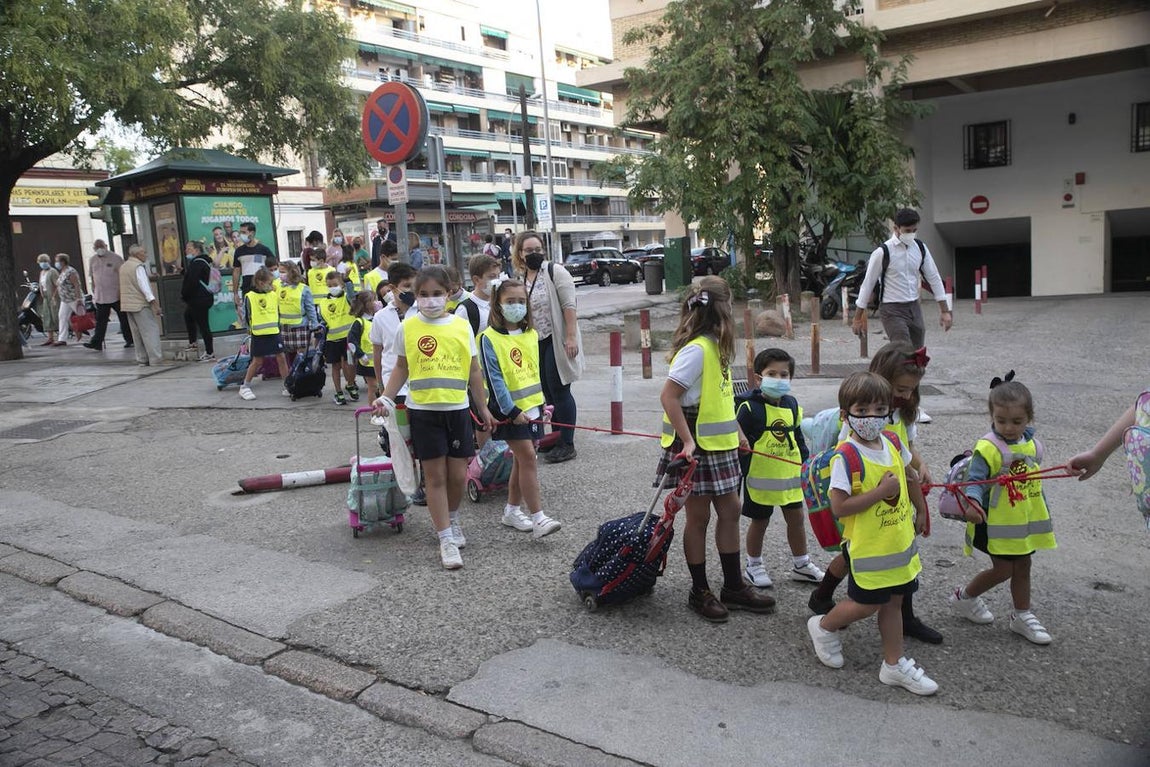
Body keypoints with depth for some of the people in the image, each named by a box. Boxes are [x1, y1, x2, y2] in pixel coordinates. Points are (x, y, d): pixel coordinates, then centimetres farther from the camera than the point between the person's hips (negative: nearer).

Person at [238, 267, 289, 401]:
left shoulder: (274, 294, 5)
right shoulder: (250, 297, -6)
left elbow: (280, 310, 14)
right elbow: (247, 316, -1)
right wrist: (251, 328, -1)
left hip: (274, 332, 4)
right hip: (258, 335, -4)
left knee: (281, 358, 2)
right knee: (257, 361, 4)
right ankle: (244, 387, 19)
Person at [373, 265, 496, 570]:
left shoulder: (461, 326, 1)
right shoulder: (408, 327, -2)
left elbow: (474, 370, 8)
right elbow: (401, 368, 7)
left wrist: (483, 408, 11)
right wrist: (386, 398, -6)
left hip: (457, 409, 2)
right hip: (423, 411, -1)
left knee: (458, 475, 7)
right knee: (435, 476, 2)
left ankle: (452, 519, 36)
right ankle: (446, 539, 10)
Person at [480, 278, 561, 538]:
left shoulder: (530, 334, 10)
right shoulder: (490, 338, -9)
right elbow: (494, 378, -14)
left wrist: (543, 402, 18)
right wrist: (511, 410, -18)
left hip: (532, 406, 7)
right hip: (510, 409, -7)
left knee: (523, 459, 13)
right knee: (528, 457, -12)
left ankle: (512, 511, 27)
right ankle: (538, 519, -10)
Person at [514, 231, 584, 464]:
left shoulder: (556, 273, -7)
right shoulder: (519, 280, 11)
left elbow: (569, 306, -13)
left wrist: (571, 337, -20)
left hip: (556, 342, -6)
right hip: (535, 345, 6)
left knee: (559, 391, -3)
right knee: (547, 392, 12)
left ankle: (567, 444, 4)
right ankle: (557, 438, 24)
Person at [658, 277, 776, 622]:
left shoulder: (714, 347, 9)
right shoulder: (696, 349, -20)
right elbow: (668, 396, -24)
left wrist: (736, 432, 16)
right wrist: (687, 441, -26)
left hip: (718, 445, 9)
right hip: (696, 448, -9)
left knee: (730, 511, 14)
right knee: (699, 518, 4)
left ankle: (733, 587, 27)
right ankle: (700, 592, 20)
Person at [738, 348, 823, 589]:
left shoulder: (791, 405, 5)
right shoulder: (750, 408, -15)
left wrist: (805, 461, 13)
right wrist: (740, 471, -15)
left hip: (790, 476, 6)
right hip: (761, 478, -6)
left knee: (797, 518, 14)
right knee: (759, 521, 9)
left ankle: (801, 565, 31)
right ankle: (753, 565, 28)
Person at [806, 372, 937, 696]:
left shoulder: (893, 443, -1)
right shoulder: (846, 455, -22)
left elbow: (908, 476, 19)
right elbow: (839, 507, -25)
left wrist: (920, 511, 23)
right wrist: (881, 491, -25)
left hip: (900, 541, 7)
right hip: (867, 546, -6)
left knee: (893, 602, 16)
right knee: (868, 604, 6)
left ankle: (894, 664, 30)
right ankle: (824, 627, 33)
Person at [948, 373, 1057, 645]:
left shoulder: (1032, 446, 3)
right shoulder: (988, 448, -21)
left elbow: (1035, 480, 16)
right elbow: (974, 480, -27)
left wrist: (1044, 516, 23)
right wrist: (973, 502, -47)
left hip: (1026, 521, 7)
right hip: (997, 522, -7)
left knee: (1023, 566, 16)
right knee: (1003, 570, -2)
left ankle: (1022, 616, 32)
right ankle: (964, 597, 21)